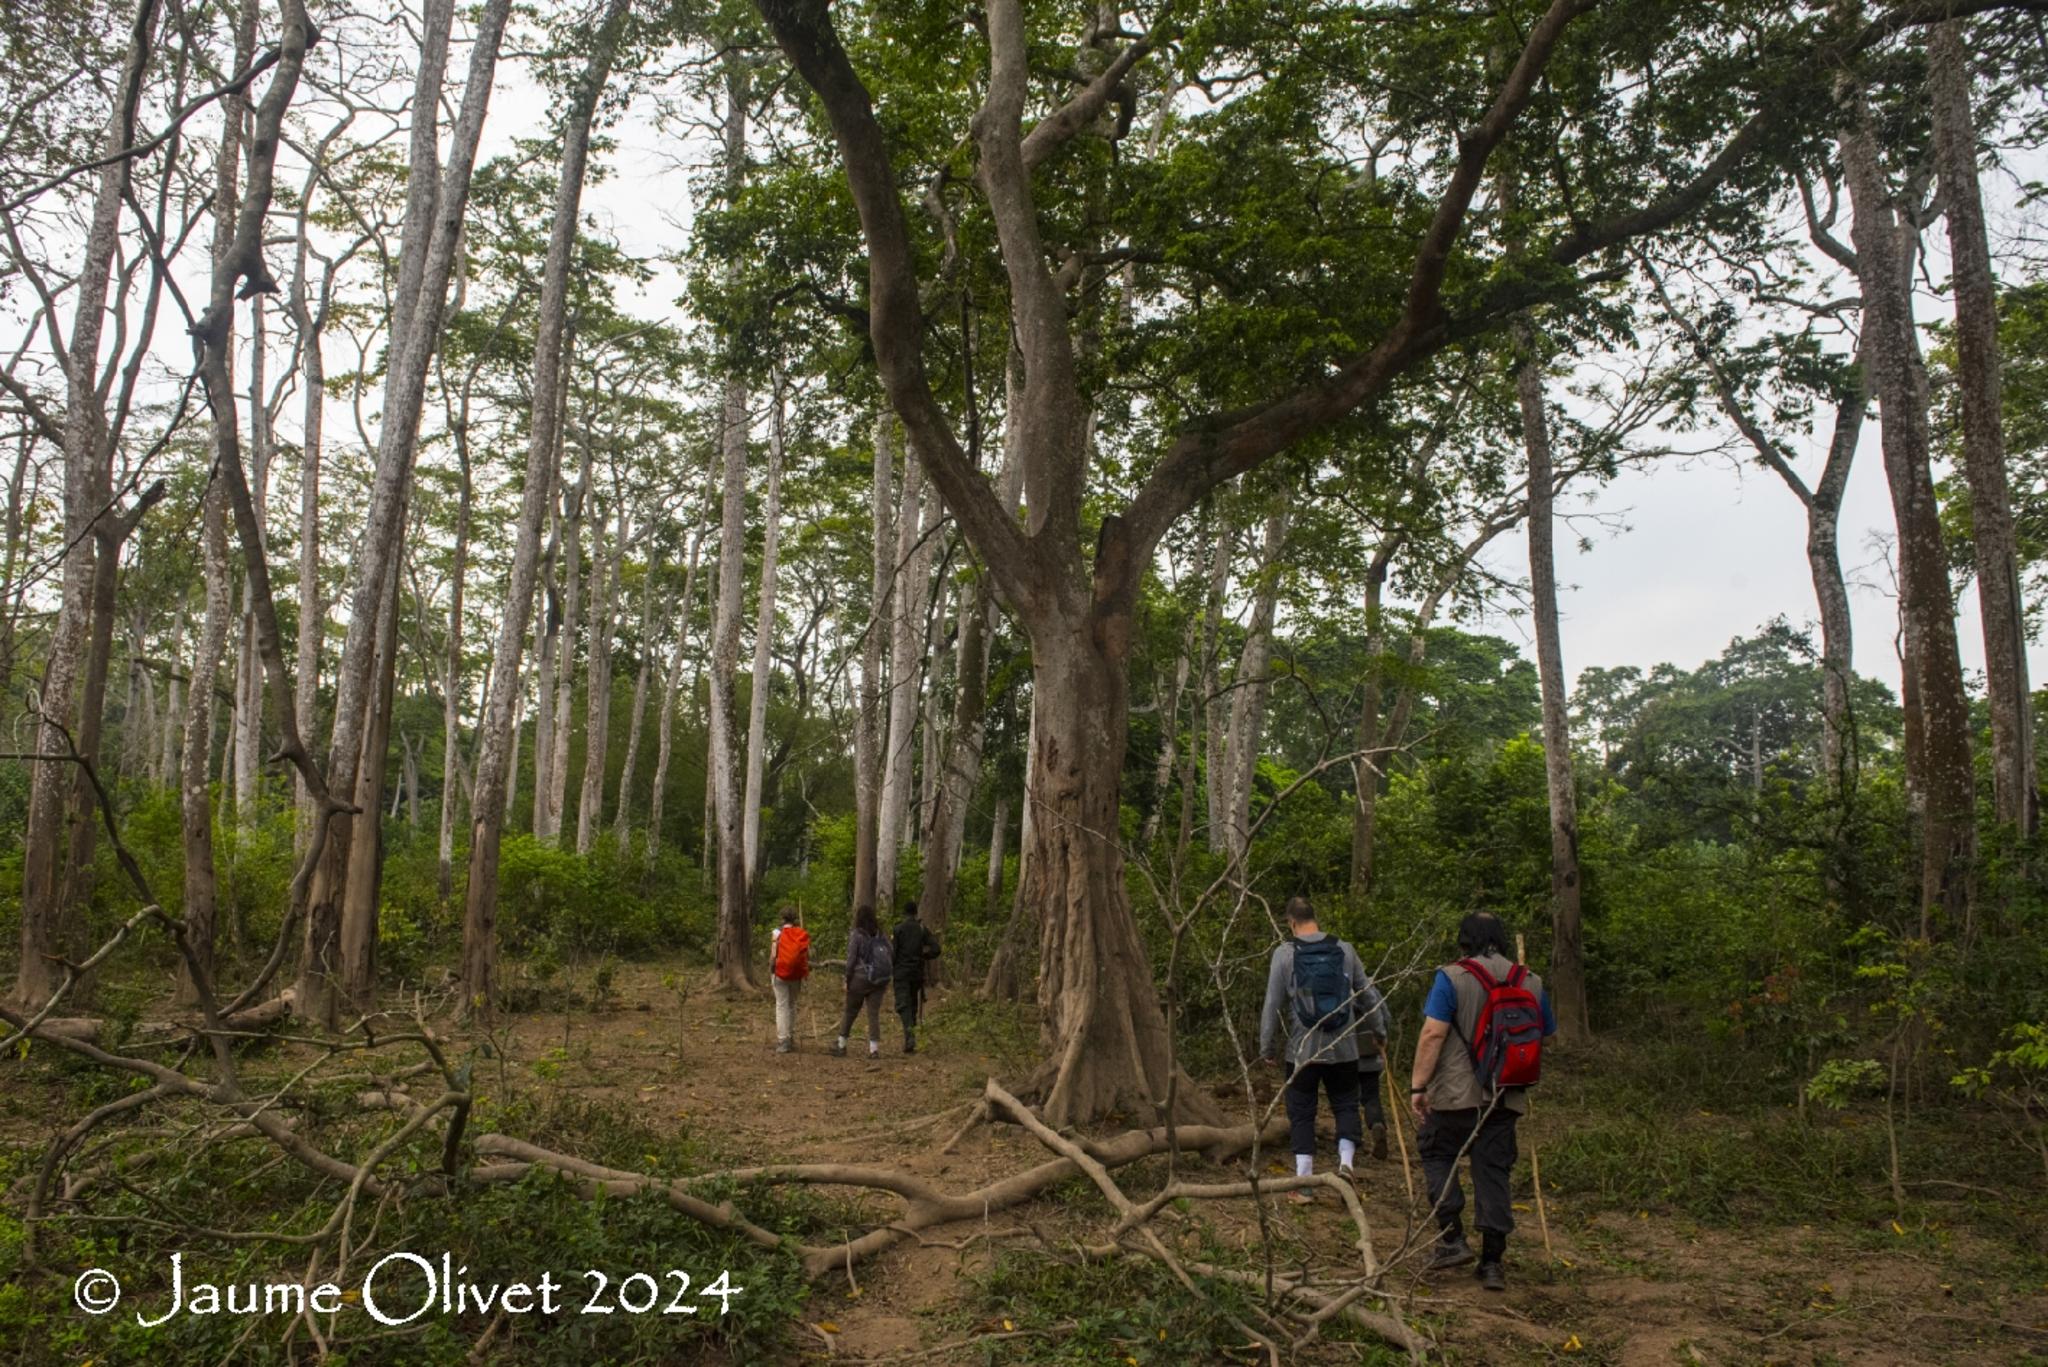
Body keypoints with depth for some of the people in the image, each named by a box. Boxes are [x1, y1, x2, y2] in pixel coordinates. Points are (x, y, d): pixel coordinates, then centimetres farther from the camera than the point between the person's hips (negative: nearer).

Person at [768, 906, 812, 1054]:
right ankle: (791, 1039, 22)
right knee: (792, 1005, 17)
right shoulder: (803, 934, 2)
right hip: (797, 975, 3)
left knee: (782, 1006, 0)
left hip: (781, 974, -3)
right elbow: (808, 956, -2)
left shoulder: (778, 932, -5)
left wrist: (770, 975, -2)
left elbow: (773, 955, -11)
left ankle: (783, 1041, -6)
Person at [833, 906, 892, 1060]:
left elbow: (851, 960, -10)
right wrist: (886, 981, 13)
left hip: (860, 979, -3)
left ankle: (841, 1046, 19)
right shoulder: (881, 935, 7)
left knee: (849, 1012, 10)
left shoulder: (856, 935, -7)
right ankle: (874, 1049, 0)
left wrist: (847, 980, -1)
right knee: (874, 1014, 6)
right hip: (878, 981, 4)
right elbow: (890, 958, 8)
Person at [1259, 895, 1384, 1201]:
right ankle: (1345, 1161, -3)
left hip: (1303, 1050, -2)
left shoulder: (1285, 954, -6)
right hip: (1343, 1049, 2)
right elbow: (1368, 994, 8)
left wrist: (1267, 1047, 7)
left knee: (1302, 1114, 7)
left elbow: (1272, 1006, -3)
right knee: (1346, 1105, 17)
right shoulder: (1344, 950, 1)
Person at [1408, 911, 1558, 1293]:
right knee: (1494, 1170, 9)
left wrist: (1418, 1085, -10)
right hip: (1506, 1097, 4)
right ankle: (1492, 1262, 10)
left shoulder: (1452, 978, -10)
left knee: (1437, 1154, 15)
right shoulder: (1531, 983, 5)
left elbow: (1433, 1034, -15)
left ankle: (1452, 1239, 7)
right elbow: (1548, 1035, 17)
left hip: (1457, 1093, -4)